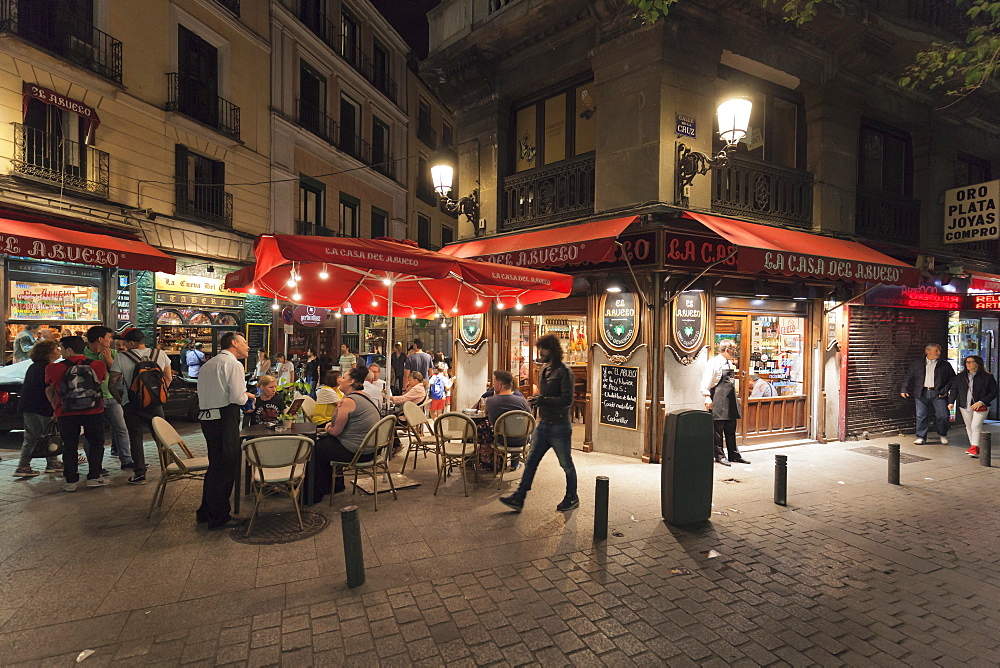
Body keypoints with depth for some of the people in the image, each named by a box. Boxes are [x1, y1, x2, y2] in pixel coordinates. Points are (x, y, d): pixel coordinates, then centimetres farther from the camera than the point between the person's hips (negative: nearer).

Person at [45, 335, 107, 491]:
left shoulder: (54, 369, -6)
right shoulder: (98, 365, -6)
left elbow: (48, 390, 9)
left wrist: (55, 409, 23)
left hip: (66, 414, 0)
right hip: (94, 412, 0)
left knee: (69, 447, 12)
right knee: (96, 443, 13)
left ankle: (71, 481, 15)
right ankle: (94, 477, 13)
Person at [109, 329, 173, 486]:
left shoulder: (121, 358, -7)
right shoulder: (160, 354, 1)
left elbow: (113, 382, -6)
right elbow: (168, 378, 6)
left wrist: (119, 399, 9)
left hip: (132, 405, -2)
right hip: (155, 403, 2)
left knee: (135, 437, 6)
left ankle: (139, 474, 6)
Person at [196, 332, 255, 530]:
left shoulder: (208, 365, 17)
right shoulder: (233, 364, -11)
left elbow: (204, 394, 18)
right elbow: (237, 397, -20)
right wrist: (247, 396, 2)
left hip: (207, 417, 10)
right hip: (224, 419, -9)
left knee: (216, 465, 21)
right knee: (226, 467, 0)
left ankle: (206, 511, 33)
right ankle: (219, 517, 10)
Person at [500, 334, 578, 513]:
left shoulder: (564, 372, -16)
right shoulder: (544, 369, 11)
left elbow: (567, 400, -23)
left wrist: (541, 400, -24)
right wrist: (537, 399, 6)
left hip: (559, 426, -8)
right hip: (543, 424, 8)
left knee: (566, 464, 10)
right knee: (531, 461, 7)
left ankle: (572, 498, 29)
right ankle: (518, 499, 12)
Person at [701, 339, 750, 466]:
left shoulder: (730, 363, 14)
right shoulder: (713, 363, -11)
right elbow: (706, 382, -14)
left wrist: (735, 397, 22)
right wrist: (707, 397, -20)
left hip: (730, 401, 8)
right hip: (718, 401, -8)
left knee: (731, 430, 14)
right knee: (718, 429, 0)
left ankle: (733, 454, 23)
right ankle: (720, 455, 9)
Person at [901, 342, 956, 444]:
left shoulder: (945, 365, 9)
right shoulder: (917, 364, 10)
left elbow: (953, 378, 8)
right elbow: (908, 377, 12)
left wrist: (946, 389, -5)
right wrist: (904, 389, 1)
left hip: (938, 393, 0)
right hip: (922, 394, 0)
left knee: (943, 416, -3)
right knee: (921, 416, 1)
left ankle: (943, 435, 22)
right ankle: (921, 437, 10)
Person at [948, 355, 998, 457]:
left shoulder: (987, 377, -3)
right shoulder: (960, 377, 9)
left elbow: (994, 392, -3)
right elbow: (954, 390, 13)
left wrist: (981, 402, -14)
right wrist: (951, 402, 0)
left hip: (980, 407, -4)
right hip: (965, 406, 5)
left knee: (975, 426, -12)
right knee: (969, 427, 11)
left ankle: (975, 448, -10)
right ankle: (973, 445, 22)